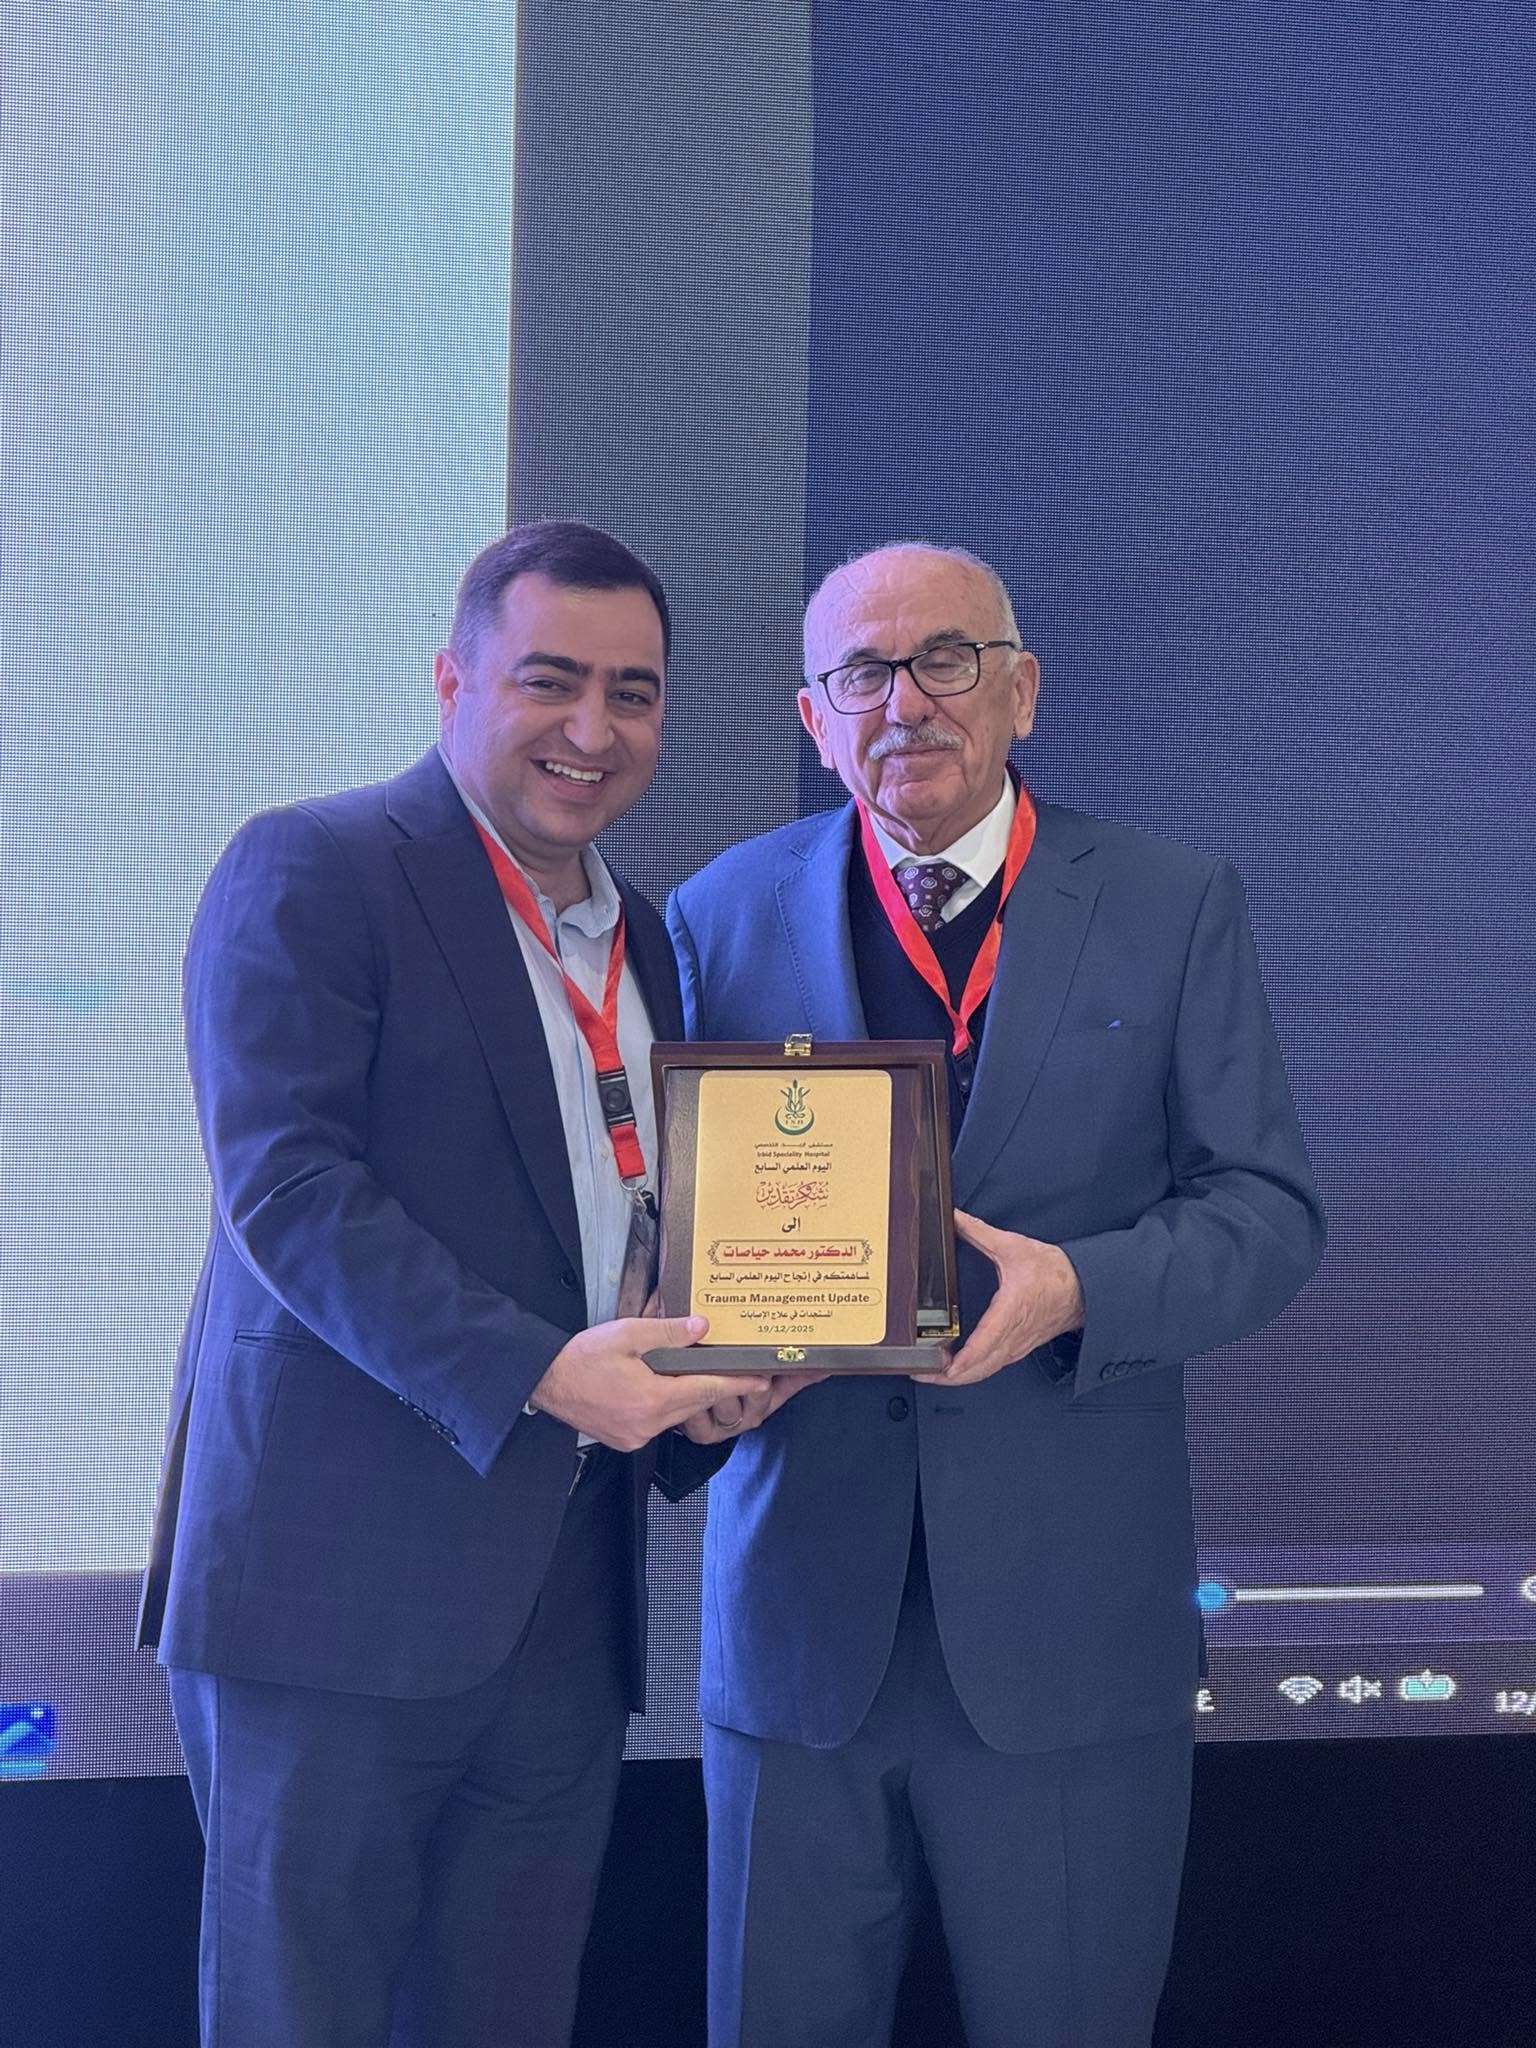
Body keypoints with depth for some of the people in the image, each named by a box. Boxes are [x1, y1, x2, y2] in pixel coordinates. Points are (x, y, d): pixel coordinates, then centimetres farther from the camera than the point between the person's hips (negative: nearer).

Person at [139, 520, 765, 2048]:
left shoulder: (642, 941, 17)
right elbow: (284, 1185, -16)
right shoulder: (308, 872, -5)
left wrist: (704, 1380, 0)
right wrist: (533, 1373, -24)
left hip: (568, 1591, 6)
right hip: (345, 1563, -6)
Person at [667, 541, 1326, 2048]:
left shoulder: (1175, 910, 3)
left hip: (1070, 1621, -1)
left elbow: (1268, 1206, 0)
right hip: (802, 1600, 1)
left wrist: (1080, 1286, -18)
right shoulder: (724, 914, 6)